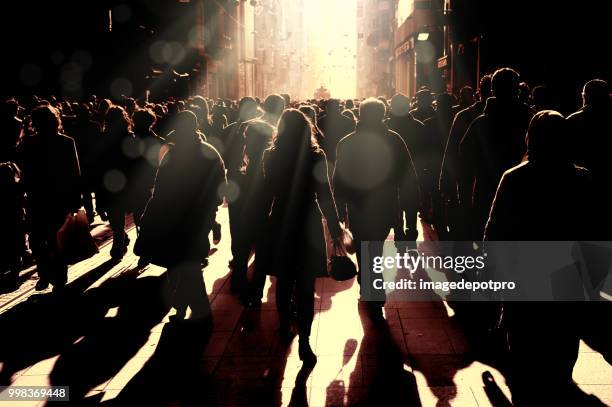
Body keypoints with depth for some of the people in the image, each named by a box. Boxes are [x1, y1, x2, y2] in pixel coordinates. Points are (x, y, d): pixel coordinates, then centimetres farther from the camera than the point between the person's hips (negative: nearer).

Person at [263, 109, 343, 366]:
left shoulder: (271, 156, -4)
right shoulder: (315, 156, -11)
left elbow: (269, 190, 5)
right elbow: (324, 195, -10)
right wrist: (336, 229, -4)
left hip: (281, 224, 3)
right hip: (308, 225, -2)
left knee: (284, 282, 18)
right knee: (305, 287, 2)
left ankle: (285, 330, 33)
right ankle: (304, 342, -1)